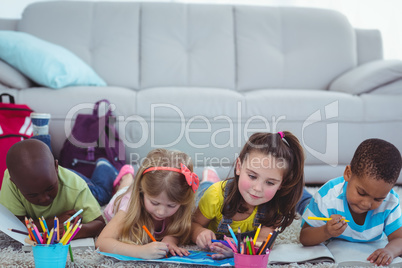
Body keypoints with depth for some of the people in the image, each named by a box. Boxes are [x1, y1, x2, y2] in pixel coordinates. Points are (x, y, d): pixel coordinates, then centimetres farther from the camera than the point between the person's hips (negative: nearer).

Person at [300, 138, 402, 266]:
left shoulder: (390, 202, -25)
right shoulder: (327, 197, -34)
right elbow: (304, 238, -27)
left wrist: (390, 251, -46)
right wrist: (326, 232, -49)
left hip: (364, 252, 3)